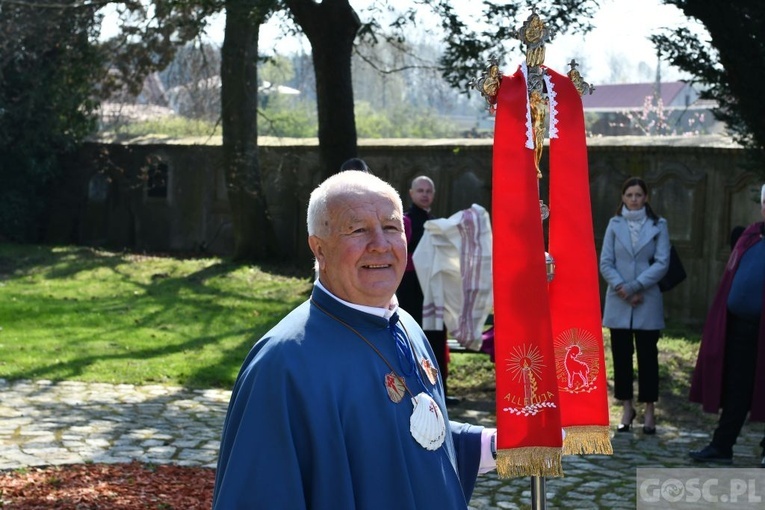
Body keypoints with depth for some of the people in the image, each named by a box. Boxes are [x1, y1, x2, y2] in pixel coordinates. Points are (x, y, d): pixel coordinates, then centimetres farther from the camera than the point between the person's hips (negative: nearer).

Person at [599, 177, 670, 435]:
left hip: (647, 302, -2)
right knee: (621, 355, 5)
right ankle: (627, 407, 16)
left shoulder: (658, 225, 2)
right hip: (618, 303, 2)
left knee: (647, 355, 3)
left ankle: (649, 410, 10)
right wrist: (622, 289, -12)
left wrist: (634, 286, -14)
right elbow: (605, 263, 2)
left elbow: (662, 263, -6)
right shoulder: (615, 224, 6)